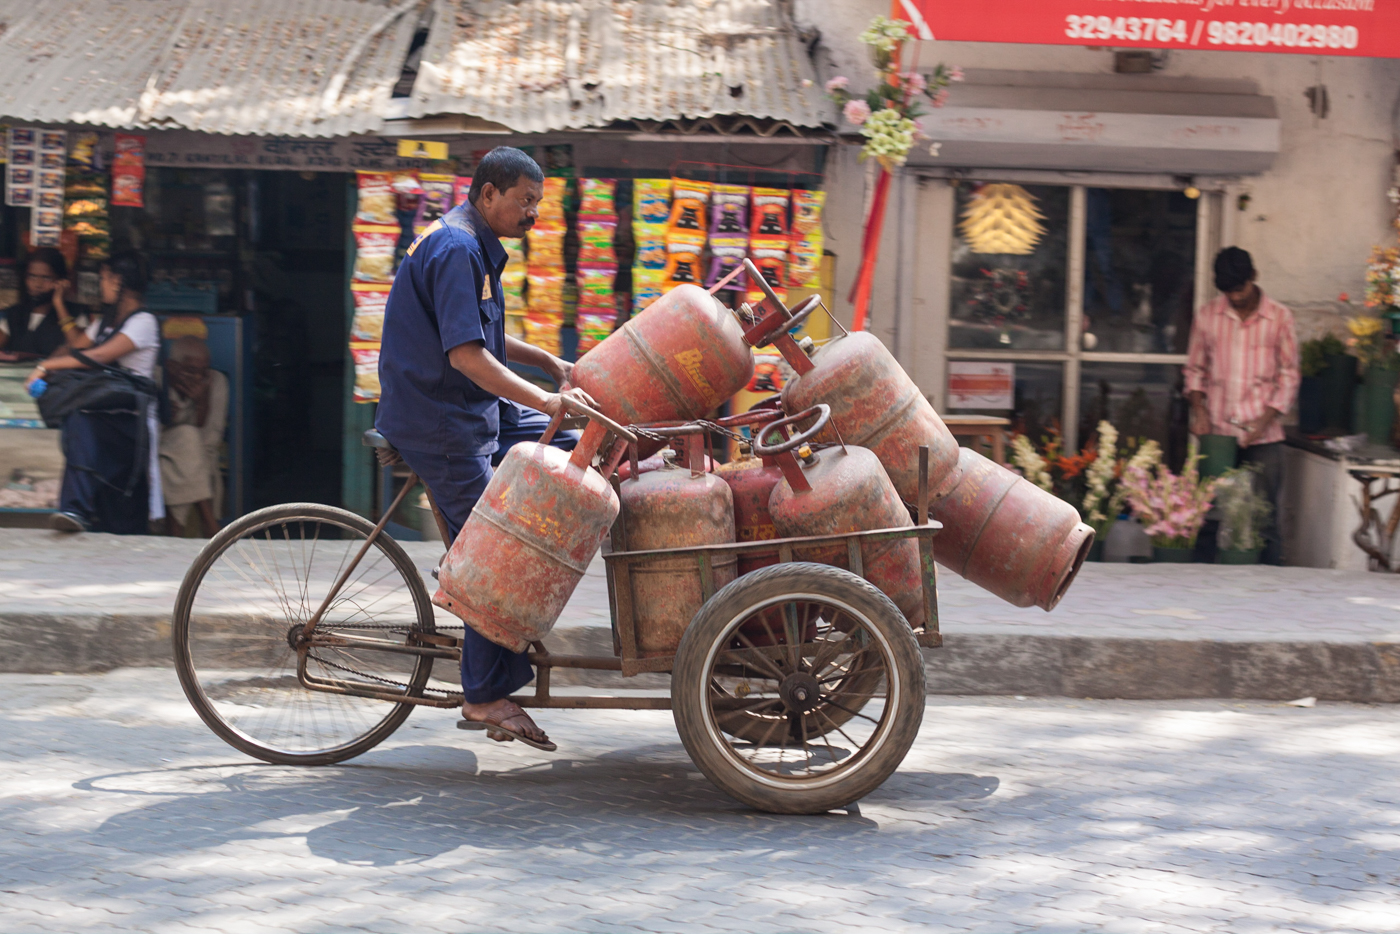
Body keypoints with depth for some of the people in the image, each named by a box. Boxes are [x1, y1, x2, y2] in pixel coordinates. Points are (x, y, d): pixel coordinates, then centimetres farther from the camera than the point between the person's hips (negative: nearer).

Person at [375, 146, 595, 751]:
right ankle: (487, 693, -1)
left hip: (473, 408, 10)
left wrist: (551, 364, 18)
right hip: (439, 421, -10)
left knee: (570, 445, 11)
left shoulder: (474, 246, 14)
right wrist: (543, 399, -31)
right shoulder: (456, 249, -19)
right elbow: (465, 354, -27)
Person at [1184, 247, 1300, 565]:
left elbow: (1289, 376, 3)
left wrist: (1267, 418, -9)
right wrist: (1198, 408, -2)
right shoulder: (1207, 315, 6)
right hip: (1217, 433, 2)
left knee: (1264, 518, -2)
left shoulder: (1279, 318, 1)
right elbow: (1195, 368, 14)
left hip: (1263, 436, -2)